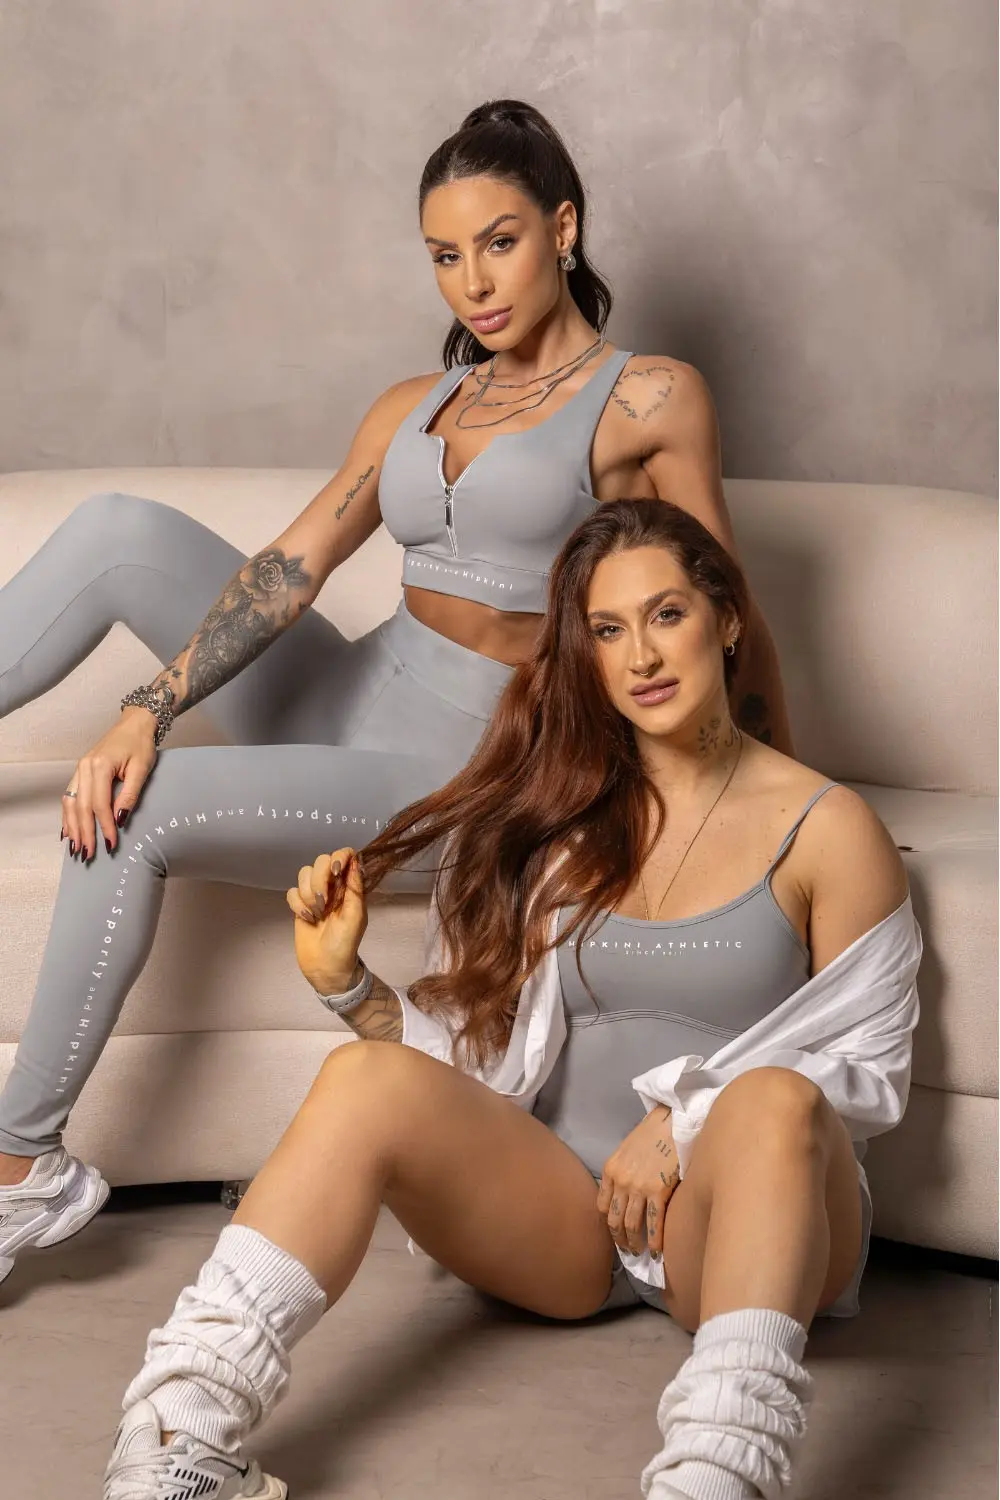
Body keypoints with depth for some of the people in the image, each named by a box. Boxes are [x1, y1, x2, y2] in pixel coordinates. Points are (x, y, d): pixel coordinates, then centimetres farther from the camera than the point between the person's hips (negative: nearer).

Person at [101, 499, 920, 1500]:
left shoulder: (825, 828, 3)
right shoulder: (548, 815, 11)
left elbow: (871, 1068, 3)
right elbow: (479, 1047, 8)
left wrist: (692, 1119, -11)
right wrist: (346, 985, -9)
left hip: (736, 1219, -2)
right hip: (557, 1209, 3)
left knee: (774, 1100, -37)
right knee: (366, 1079, -25)